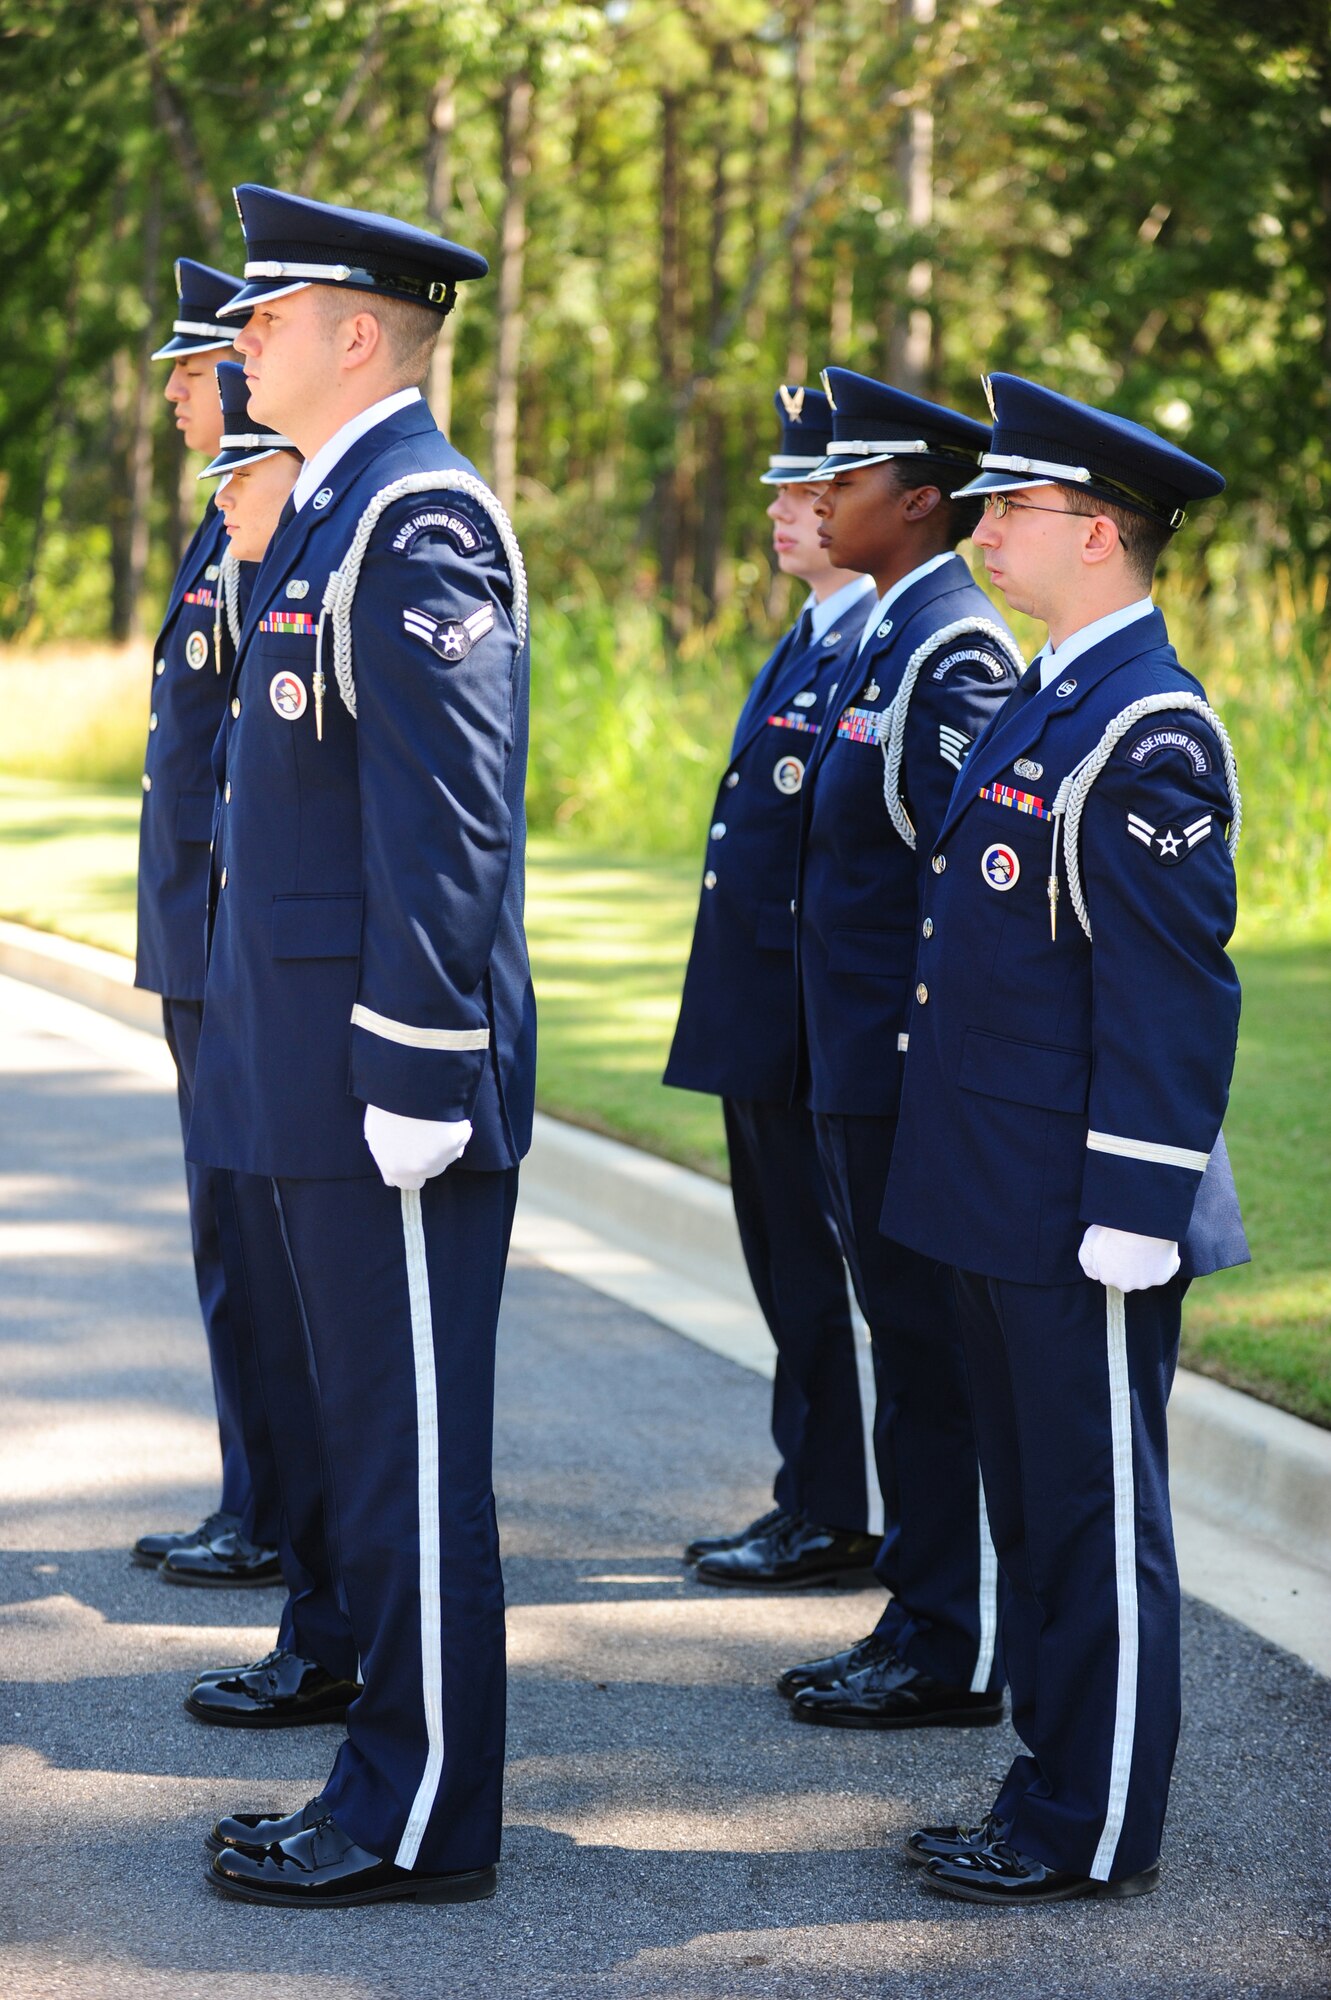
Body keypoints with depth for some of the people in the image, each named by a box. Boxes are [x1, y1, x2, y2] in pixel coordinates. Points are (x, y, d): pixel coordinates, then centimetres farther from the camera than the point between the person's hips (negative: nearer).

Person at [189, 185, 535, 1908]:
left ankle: (424, 1825, 5)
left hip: (386, 1086, -10)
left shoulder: (416, 522, -15)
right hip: (308, 1081, 10)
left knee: (410, 1450, -2)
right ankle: (394, 1780, 23)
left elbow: (447, 825, -20)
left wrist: (415, 1076, -21)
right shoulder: (332, 513, 17)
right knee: (369, 1441, 15)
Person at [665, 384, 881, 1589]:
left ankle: (839, 1522, 5)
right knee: (788, 1266, 15)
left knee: (824, 1272, -3)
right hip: (760, 1027, 10)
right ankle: (811, 1501, 23)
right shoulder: (810, 643, 17)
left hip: (818, 1025, -10)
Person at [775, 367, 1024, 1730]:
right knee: (907, 1343, 15)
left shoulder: (953, 649, -15)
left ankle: (956, 1660, 4)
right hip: (862, 1070, 10)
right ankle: (920, 1618, 24)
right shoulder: (891, 636, 15)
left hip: (915, 1077, -10)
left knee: (940, 1354, -3)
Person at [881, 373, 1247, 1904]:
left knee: (1097, 1517, 0)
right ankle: (1054, 1789, 26)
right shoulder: (1046, 704, 14)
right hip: (1001, 1202, 10)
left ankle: (1097, 1833, 9)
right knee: (1032, 1505, 16)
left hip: (1082, 1216, -10)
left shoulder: (1150, 731, -16)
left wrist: (1132, 1212, -21)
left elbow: (1175, 996, -19)